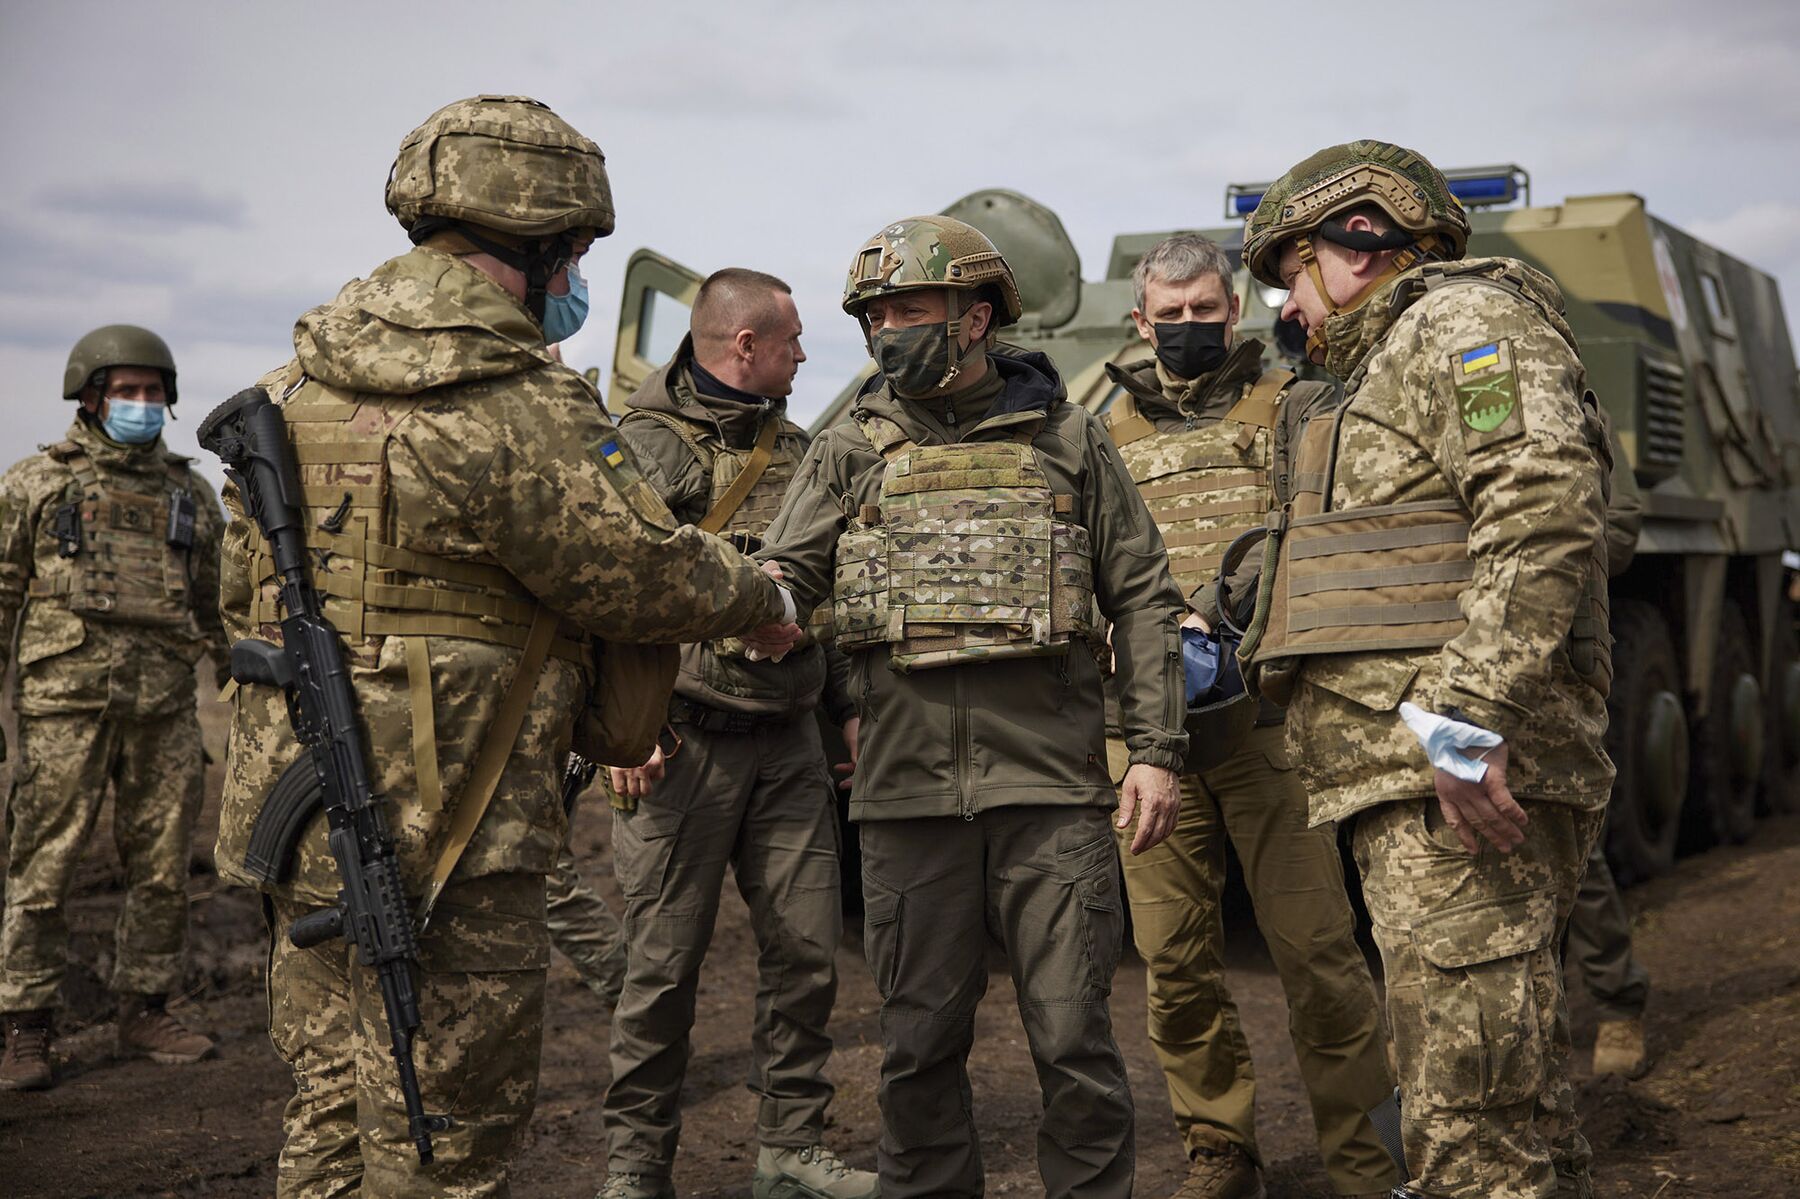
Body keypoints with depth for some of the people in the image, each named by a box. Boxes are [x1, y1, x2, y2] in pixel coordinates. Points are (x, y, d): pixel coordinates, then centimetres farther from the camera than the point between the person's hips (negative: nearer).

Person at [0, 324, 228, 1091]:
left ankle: (145, 1012, 20)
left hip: (165, 709, 4)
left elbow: (215, 607, 20)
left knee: (162, 870, 7)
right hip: (66, 701, -3)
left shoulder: (190, 492, 15)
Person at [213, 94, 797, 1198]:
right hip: (442, 849, -8)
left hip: (292, 818, 8)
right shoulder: (521, 409, -18)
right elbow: (646, 576, -11)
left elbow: (243, 594, 15)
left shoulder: (296, 386, 8)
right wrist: (761, 598, 9)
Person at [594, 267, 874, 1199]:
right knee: (665, 964, -1)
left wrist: (847, 703, 19)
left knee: (807, 954, 6)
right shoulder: (643, 445, -4)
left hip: (788, 745, 6)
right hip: (684, 741, -6)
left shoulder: (791, 448, 17)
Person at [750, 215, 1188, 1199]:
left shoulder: (1067, 441, 8)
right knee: (920, 1040, 8)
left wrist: (1156, 750, 0)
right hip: (908, 788, 2)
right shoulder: (850, 452, 11)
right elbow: (786, 569, 2)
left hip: (1051, 786, -1)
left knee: (1072, 1036, 0)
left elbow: (1141, 599, 8)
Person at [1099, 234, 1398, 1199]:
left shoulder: (1292, 407, 9)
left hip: (1264, 714, -3)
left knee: (1315, 946, -5)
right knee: (1173, 958, 5)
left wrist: (1214, 607, -20)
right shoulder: (1109, 434, 18)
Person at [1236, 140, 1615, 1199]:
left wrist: (1466, 720, -26)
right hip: (1426, 780, 11)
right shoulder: (1398, 360, 29)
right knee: (1514, 1084, 16)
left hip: (1459, 786, -11)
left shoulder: (1465, 319, -3)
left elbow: (1544, 513, -20)